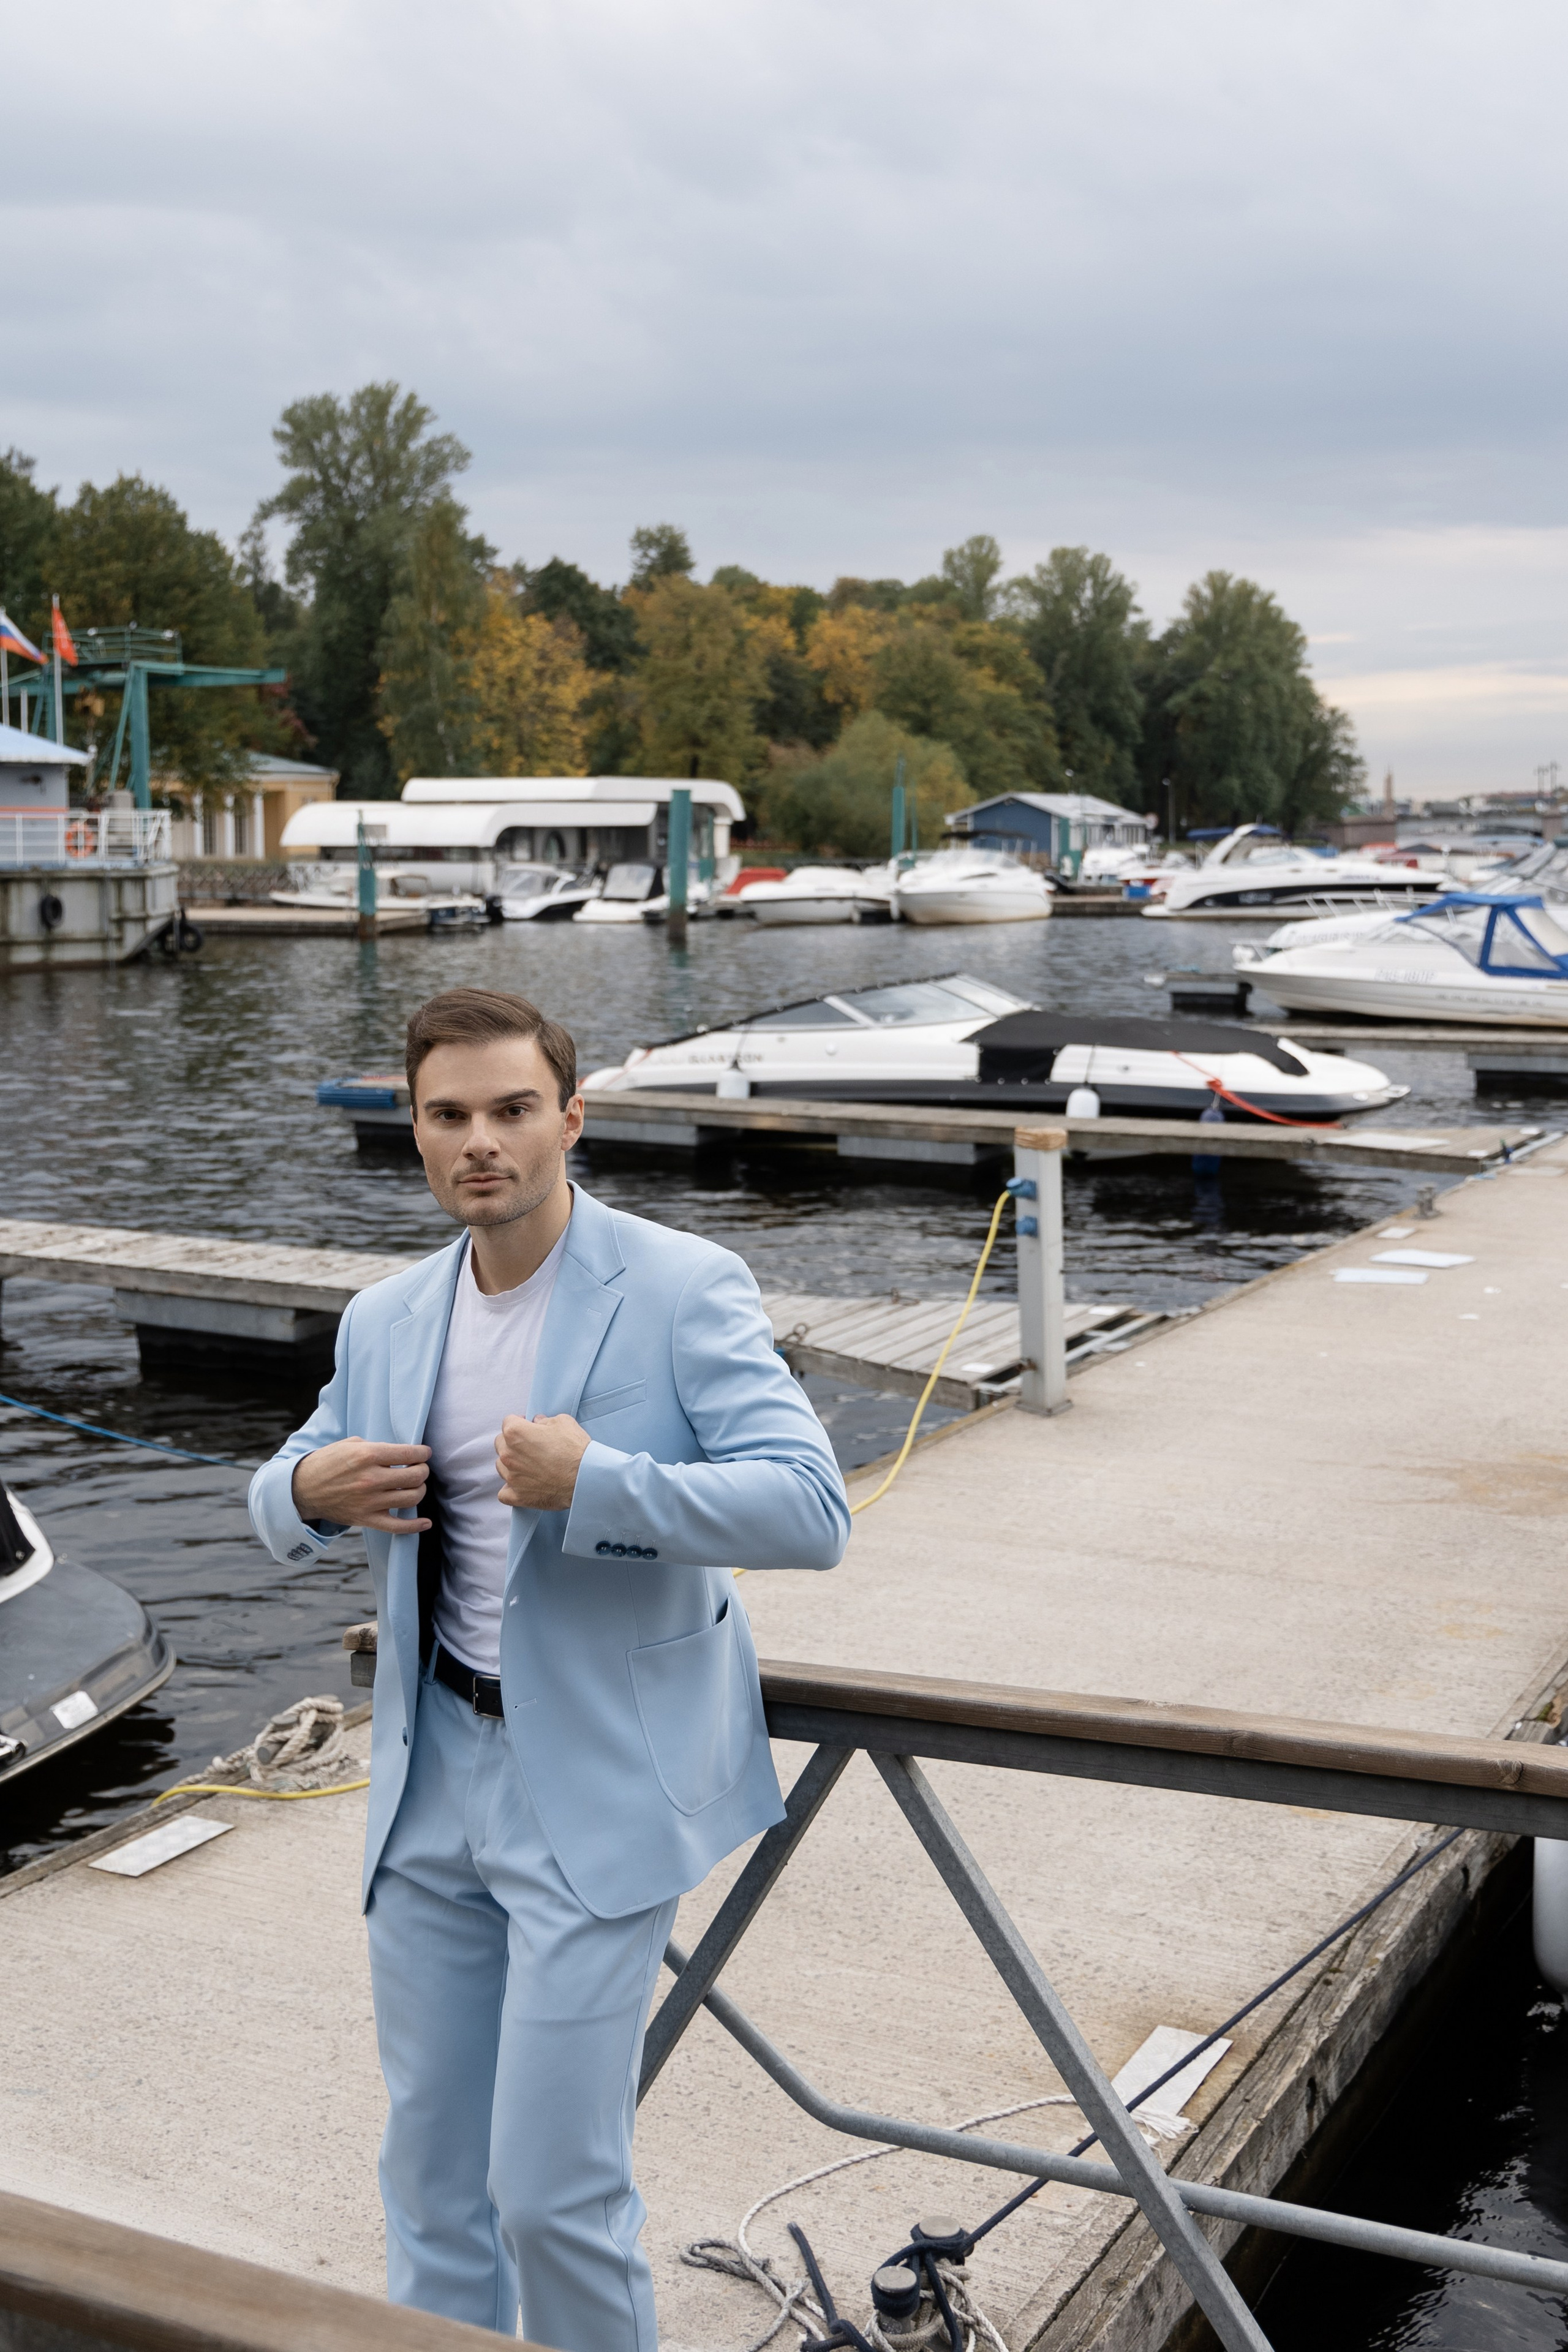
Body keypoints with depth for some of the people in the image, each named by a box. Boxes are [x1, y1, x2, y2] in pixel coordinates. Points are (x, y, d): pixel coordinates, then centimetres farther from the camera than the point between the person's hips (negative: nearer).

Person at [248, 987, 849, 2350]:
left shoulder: (683, 1291, -12)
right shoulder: (385, 1322, 6)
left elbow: (813, 1509, -19)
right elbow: (285, 1509, 18)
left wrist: (597, 1482, -28)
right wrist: (308, 1491, -6)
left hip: (597, 1793, -6)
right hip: (435, 1778, 6)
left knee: (553, 2186, -2)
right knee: (430, 2163, 18)